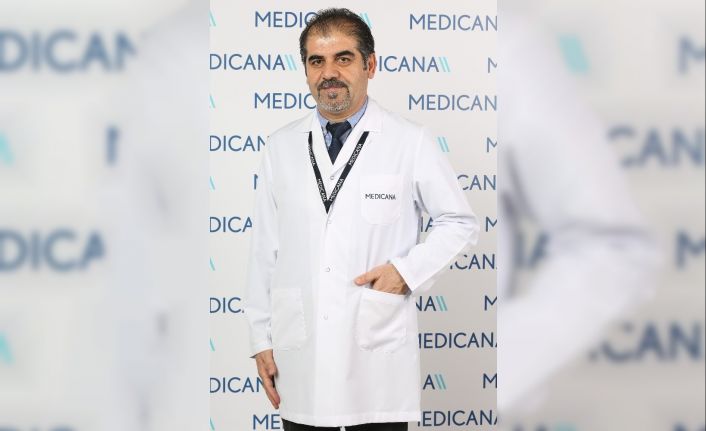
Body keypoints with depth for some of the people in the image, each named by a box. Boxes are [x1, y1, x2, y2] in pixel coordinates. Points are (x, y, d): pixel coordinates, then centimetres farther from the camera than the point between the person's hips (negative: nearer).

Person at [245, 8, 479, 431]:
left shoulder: (411, 142, -1)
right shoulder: (281, 148, 8)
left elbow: (460, 222, 7)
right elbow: (265, 249, 8)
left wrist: (406, 270, -8)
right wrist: (262, 340, 6)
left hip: (378, 353, -2)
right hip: (300, 354, 3)